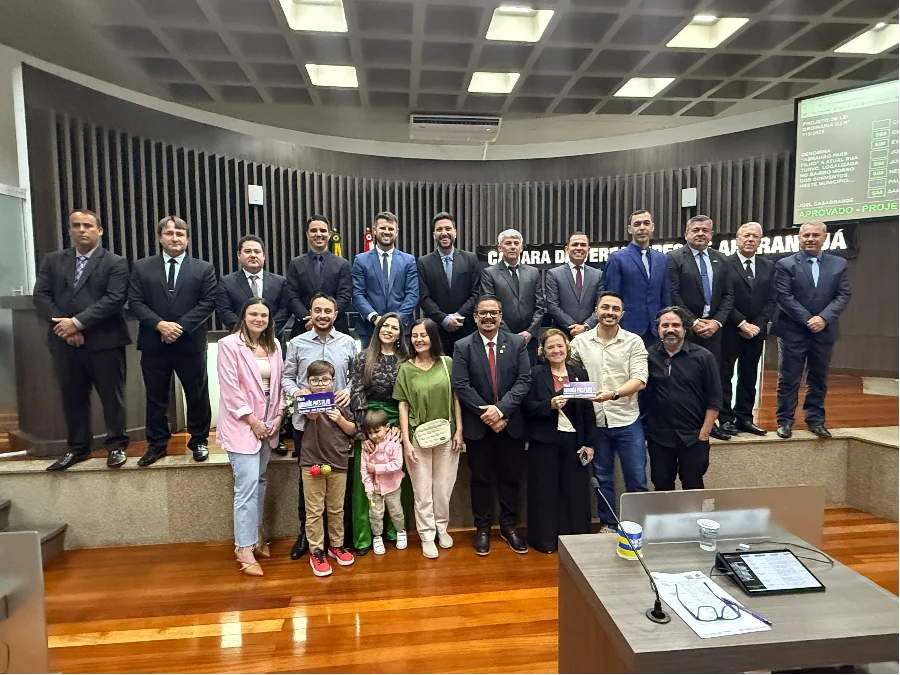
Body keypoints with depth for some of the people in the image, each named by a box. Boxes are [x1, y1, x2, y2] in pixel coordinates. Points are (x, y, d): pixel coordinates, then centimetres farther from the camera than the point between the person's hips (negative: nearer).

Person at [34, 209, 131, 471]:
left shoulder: (115, 263, 0)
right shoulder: (52, 261, 13)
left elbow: (114, 299, -12)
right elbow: (41, 295, 5)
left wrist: (77, 322, -17)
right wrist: (63, 326, -10)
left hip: (104, 341, -4)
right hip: (65, 342, 4)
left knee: (112, 396, 3)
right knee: (72, 398, 12)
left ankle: (116, 445, 16)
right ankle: (77, 448, 25)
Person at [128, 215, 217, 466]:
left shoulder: (204, 269, 3)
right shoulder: (142, 267, 8)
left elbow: (208, 302, -5)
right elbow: (135, 302, 1)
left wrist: (181, 326, -15)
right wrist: (160, 324, -15)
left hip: (190, 343, -1)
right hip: (153, 344, 2)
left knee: (197, 396, 7)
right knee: (155, 397, 11)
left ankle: (199, 441, 23)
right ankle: (156, 444, 24)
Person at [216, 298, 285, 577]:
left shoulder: (273, 345, 9)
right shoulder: (229, 344, -8)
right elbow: (230, 387, -13)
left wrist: (278, 415, 1)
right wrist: (252, 420, -14)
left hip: (268, 423, 6)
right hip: (242, 424, -6)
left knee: (260, 482, 14)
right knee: (247, 485, -7)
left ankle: (255, 536, 28)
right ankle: (245, 549, 4)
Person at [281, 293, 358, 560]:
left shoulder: (348, 343, 3)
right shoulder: (297, 343, 2)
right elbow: (286, 376, 5)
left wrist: (349, 390, -12)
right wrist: (296, 391, -15)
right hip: (306, 420, 0)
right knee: (306, 476, 10)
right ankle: (305, 531, 26)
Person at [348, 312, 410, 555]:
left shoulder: (405, 362, 5)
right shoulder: (363, 359, 0)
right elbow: (356, 396, -5)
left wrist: (400, 426, -8)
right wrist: (362, 432, -10)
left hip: (396, 426, 2)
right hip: (368, 425, -2)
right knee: (364, 480, 2)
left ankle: (392, 530, 23)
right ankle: (363, 537, 12)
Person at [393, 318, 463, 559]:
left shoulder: (447, 363, -1)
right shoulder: (405, 368, -4)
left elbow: (455, 398, 3)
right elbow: (403, 406, -3)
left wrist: (459, 430, -2)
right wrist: (406, 441, -8)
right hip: (418, 437, -1)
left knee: (444, 487, 13)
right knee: (422, 491, 8)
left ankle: (442, 527, 34)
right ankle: (427, 536, 23)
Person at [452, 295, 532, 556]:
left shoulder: (517, 343, 0)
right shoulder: (463, 347, -3)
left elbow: (524, 380, -7)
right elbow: (461, 386, -9)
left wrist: (501, 409, -17)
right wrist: (485, 413, -15)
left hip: (511, 423, 1)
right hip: (478, 426, -1)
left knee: (510, 477, 13)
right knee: (481, 479, 11)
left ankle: (509, 525, 30)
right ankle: (482, 528, 26)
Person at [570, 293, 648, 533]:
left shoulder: (634, 342, -3)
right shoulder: (580, 341, 2)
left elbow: (639, 380, -11)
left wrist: (613, 394, -27)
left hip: (627, 421, -1)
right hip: (595, 421, 2)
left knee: (637, 479, 7)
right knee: (602, 478, 14)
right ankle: (608, 525, 31)